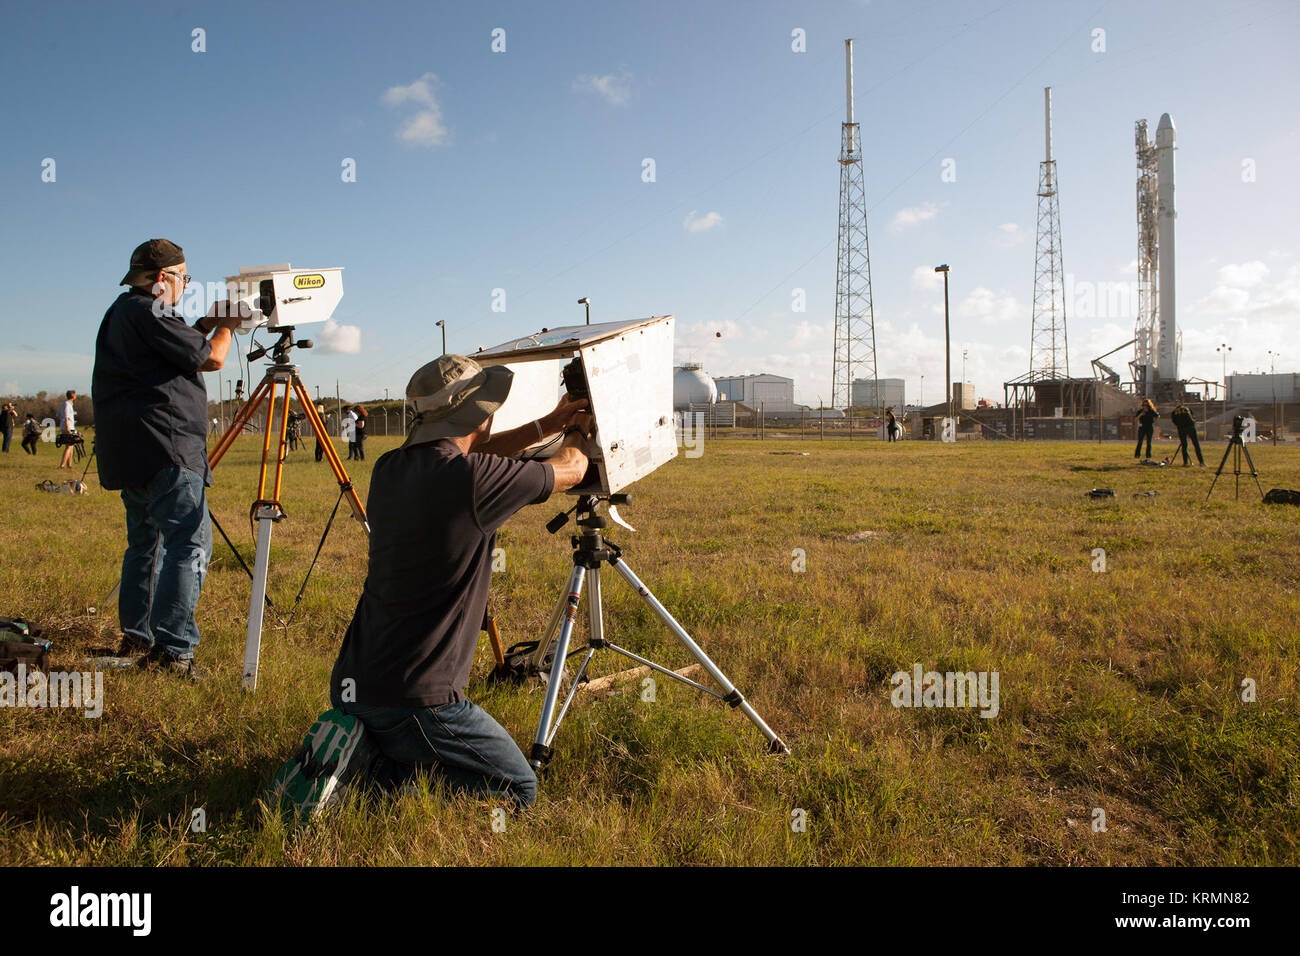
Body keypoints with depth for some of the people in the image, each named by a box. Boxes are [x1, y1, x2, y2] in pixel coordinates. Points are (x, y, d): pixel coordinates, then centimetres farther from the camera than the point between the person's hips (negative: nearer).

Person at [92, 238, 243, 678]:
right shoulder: (148, 313, -11)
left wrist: (204, 326, 21)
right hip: (164, 450, -11)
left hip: (129, 455, 11)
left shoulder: (121, 313, 21)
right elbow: (210, 359, -10)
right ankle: (172, 650, -13)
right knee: (190, 544, -11)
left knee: (146, 542, 19)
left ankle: (136, 638, 25)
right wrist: (226, 328, 8)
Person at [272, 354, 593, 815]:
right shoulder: (472, 481, -20)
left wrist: (548, 424, 27)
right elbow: (570, 470, -2)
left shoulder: (390, 468, 3)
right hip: (412, 699, -9)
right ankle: (362, 766, -5)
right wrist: (576, 433, 22)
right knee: (518, 790, 7)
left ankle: (349, 749, 9)